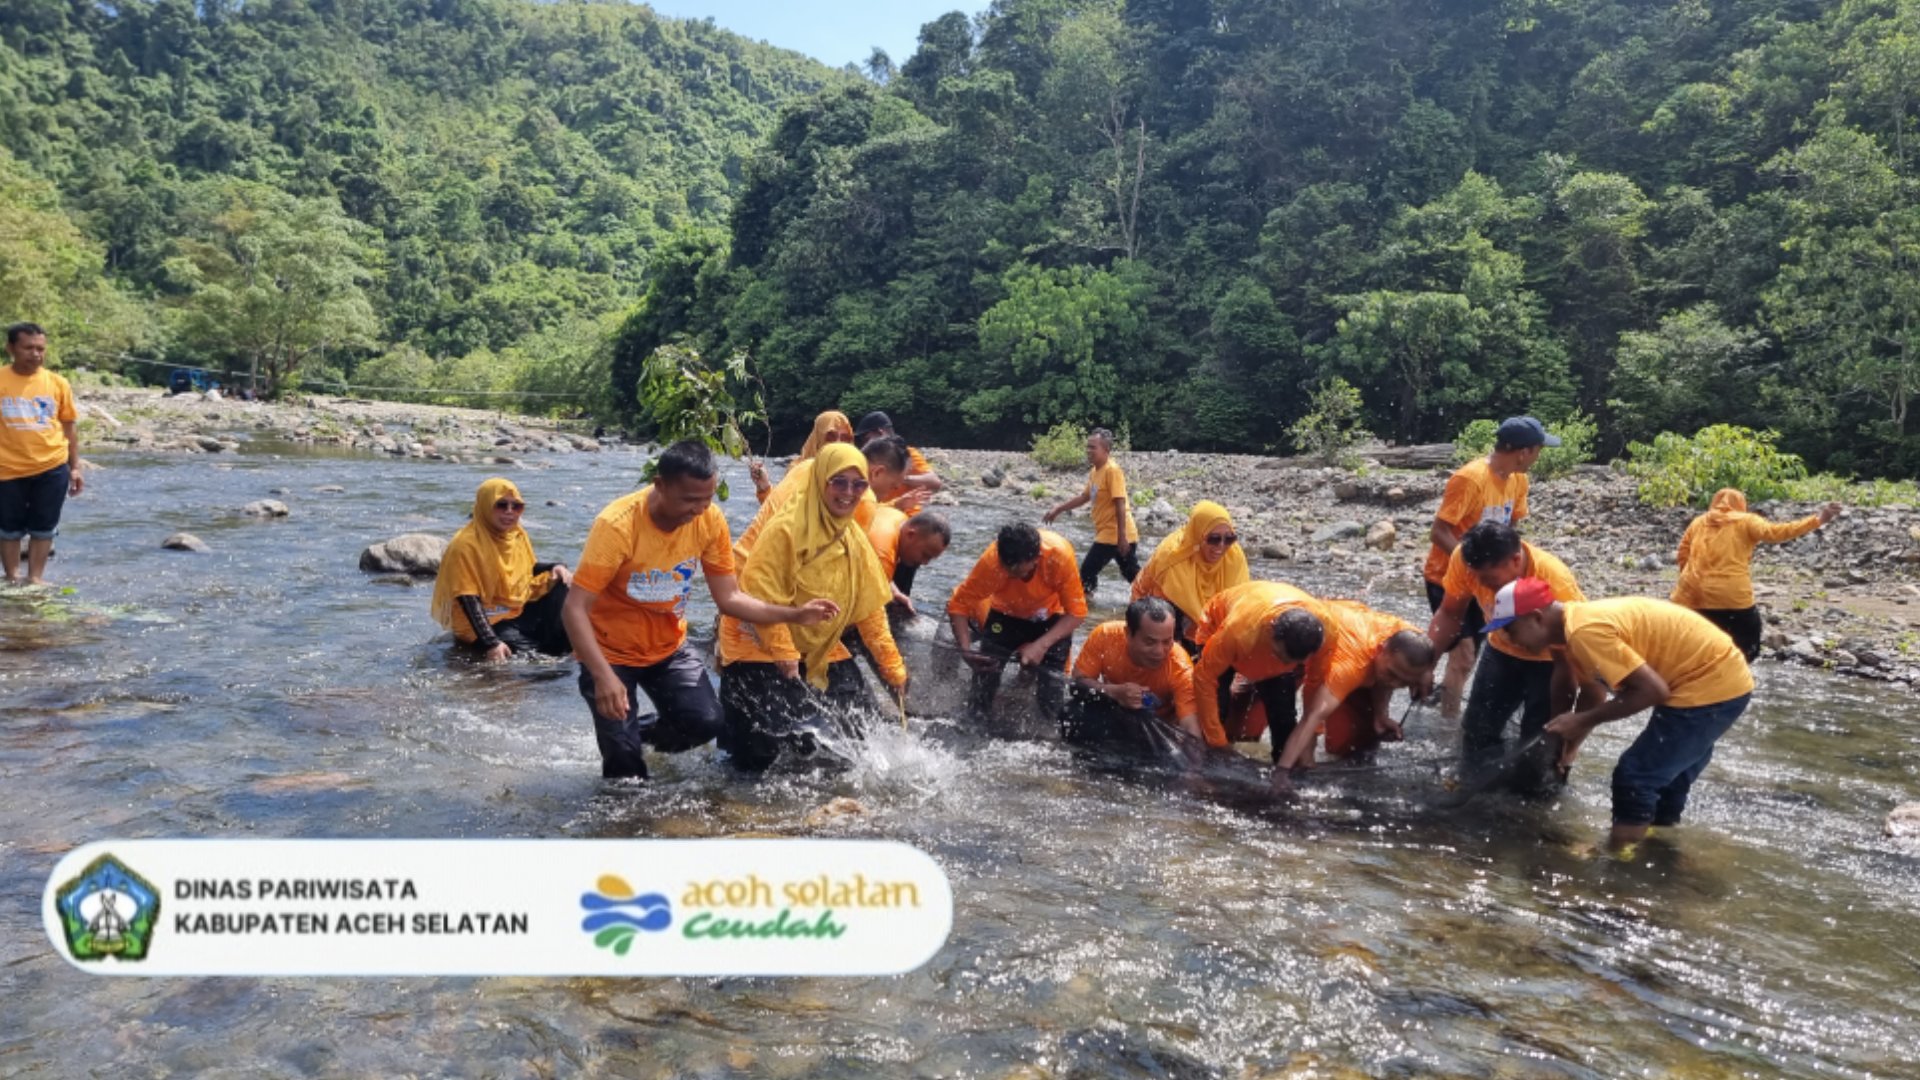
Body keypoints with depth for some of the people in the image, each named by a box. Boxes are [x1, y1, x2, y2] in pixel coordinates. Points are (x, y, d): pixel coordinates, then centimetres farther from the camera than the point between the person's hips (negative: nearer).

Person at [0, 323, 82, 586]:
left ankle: (36, 579, 20)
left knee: (43, 528, 10)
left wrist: (75, 467, 7)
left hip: (52, 468, 1)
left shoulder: (57, 383, 1)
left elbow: (69, 427, 8)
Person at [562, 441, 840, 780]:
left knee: (706, 722, -11)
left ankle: (636, 733, 19)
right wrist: (603, 676, -41)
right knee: (624, 761, -11)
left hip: (668, 647, 4)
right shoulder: (617, 526, -29)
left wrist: (795, 614, -22)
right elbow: (574, 609, -30)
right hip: (610, 651, -4)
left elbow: (729, 597, -10)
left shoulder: (711, 520, -16)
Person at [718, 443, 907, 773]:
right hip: (758, 644, -7)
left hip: (817, 649, 7)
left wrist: (894, 670, 5)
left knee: (862, 718, 5)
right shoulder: (787, 529, -21)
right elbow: (760, 593, -23)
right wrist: (784, 652, -25)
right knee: (756, 757, -11)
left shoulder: (856, 541, 2)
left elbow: (871, 612, 6)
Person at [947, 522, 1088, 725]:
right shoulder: (991, 561, -35)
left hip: (1051, 617, 0)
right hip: (1005, 614, 0)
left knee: (1053, 709, -10)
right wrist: (965, 649, -39)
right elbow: (959, 604, -24)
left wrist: (1042, 645, -41)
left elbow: (1076, 613, -28)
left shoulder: (1060, 555, -37)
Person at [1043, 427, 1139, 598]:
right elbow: (1084, 497, 24)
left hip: (1114, 535, -9)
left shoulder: (1112, 470, -17)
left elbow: (1120, 505, -22)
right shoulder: (1095, 471, 12)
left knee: (1088, 571, -4)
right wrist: (1058, 510, 22)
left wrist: (1122, 536, -25)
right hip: (1108, 533, 9)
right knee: (1133, 574, 16)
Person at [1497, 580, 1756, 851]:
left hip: (1712, 684, -10)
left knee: (1633, 777, -5)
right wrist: (1578, 728, 10)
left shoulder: (1584, 631, -24)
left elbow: (1652, 689, -24)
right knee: (1665, 775, 22)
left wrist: (1585, 721, -16)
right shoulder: (1580, 619, 6)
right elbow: (1628, 684, 15)